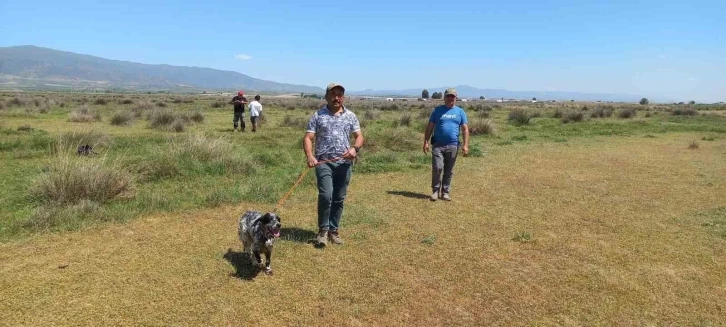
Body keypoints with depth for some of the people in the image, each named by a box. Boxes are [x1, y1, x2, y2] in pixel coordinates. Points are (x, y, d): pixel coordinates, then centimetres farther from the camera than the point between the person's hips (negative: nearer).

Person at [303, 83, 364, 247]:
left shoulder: (351, 116, 9)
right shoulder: (318, 115, 3)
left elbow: (359, 136, 8)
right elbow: (308, 138, -2)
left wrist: (355, 148, -15)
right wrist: (310, 156, -20)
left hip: (344, 163, 3)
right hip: (324, 162, -3)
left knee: (339, 199, 8)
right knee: (326, 195, -17)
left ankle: (333, 230, 22)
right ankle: (323, 230, 2)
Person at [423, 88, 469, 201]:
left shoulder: (460, 112, 8)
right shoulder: (437, 110, 6)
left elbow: (465, 129, 5)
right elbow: (429, 127, 5)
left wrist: (465, 145, -5)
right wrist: (426, 142, -3)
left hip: (453, 146, 1)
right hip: (438, 145, -1)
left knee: (449, 171, 8)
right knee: (437, 168, -9)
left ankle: (445, 192, 19)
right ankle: (436, 190, 7)